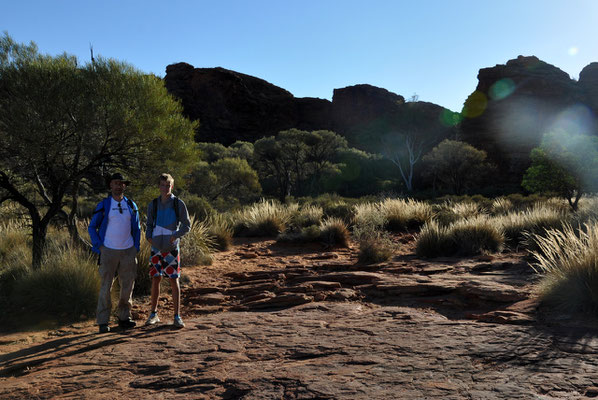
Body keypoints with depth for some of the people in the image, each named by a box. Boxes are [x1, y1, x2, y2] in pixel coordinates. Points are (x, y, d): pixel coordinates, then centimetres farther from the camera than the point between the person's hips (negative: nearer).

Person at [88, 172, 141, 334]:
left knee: (128, 285, 6)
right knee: (106, 287, -3)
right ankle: (103, 322, 5)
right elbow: (92, 227, 4)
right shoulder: (103, 205, -1)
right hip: (109, 252, -3)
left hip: (128, 251, 3)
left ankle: (124, 318, 18)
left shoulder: (131, 205, 8)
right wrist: (99, 247, -6)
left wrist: (136, 248, 6)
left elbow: (136, 228, 16)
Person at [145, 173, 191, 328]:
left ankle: (177, 317, 5)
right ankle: (153, 314, 21)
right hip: (156, 247, 2)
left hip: (172, 248, -2)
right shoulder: (153, 204, 6)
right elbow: (149, 224, 16)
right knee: (155, 279, 7)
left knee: (174, 281, -1)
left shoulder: (179, 204, -2)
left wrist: (175, 235, -16)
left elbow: (187, 225, 0)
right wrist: (148, 236, -3)